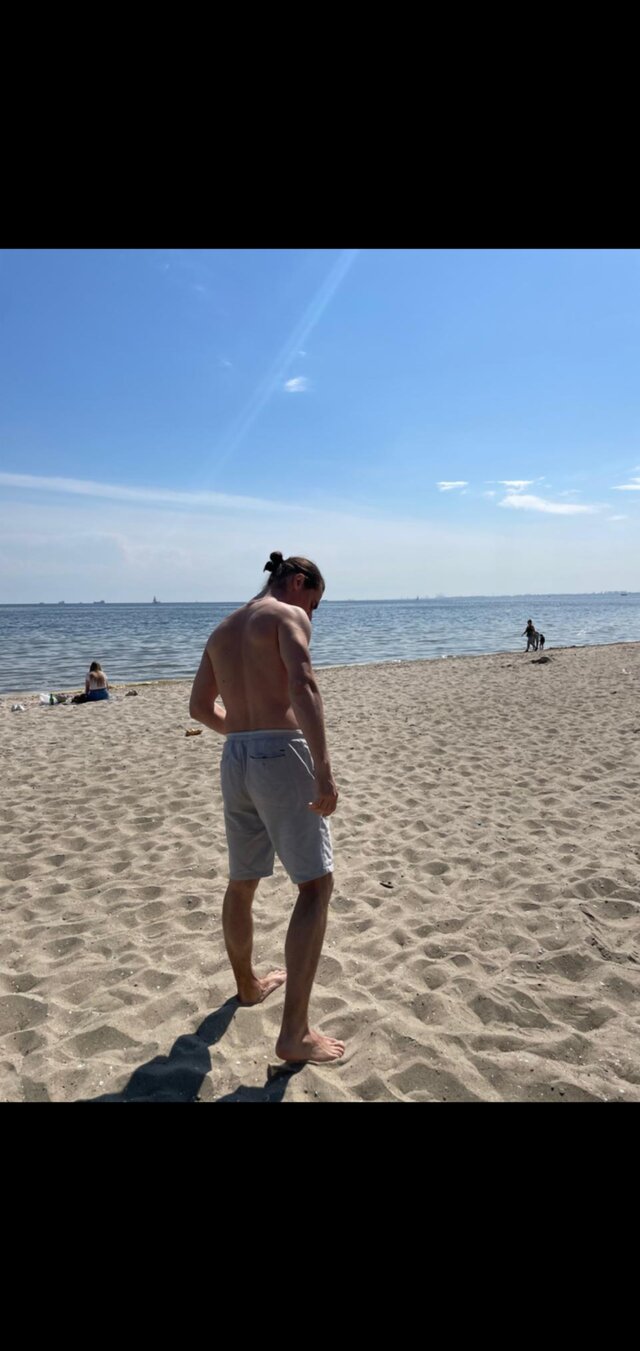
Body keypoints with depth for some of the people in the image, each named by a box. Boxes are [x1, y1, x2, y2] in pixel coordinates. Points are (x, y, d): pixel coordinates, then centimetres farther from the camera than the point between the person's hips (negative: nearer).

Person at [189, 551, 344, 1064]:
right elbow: (303, 686, -22)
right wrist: (325, 769, -26)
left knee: (242, 882, 22)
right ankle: (295, 1032, -4)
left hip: (235, 760, 8)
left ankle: (248, 985, 44)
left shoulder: (223, 630, 19)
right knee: (317, 886, -2)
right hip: (282, 757, -8)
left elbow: (201, 706, 26)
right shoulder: (288, 616, -4)